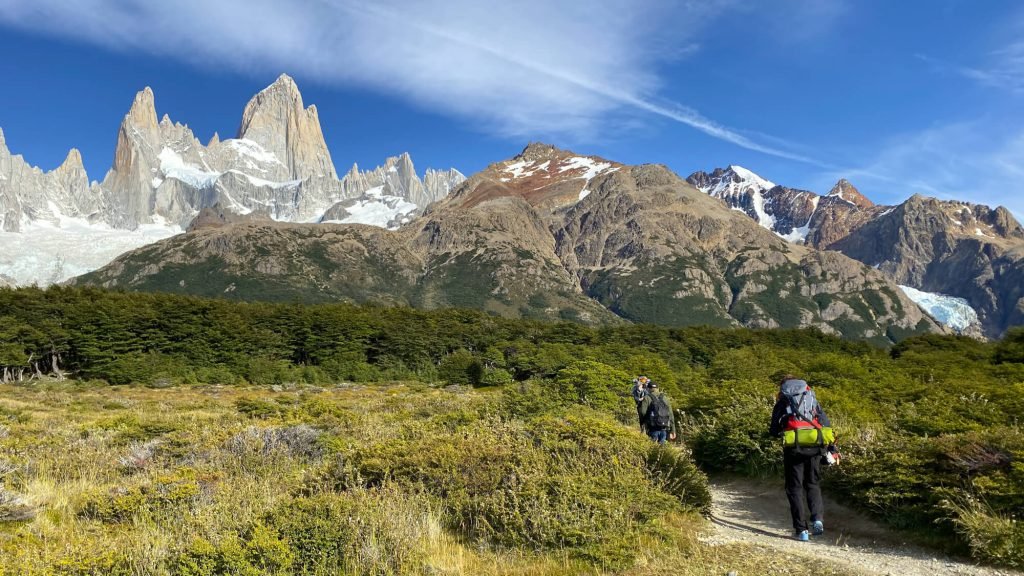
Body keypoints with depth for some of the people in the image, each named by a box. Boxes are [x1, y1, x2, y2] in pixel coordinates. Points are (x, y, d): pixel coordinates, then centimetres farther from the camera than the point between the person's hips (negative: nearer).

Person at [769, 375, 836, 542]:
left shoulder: (782, 400, 11)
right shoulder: (811, 398, 19)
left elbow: (774, 430, 5)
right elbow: (826, 424, 11)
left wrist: (776, 432, 27)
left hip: (793, 446, -2)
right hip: (814, 446, 3)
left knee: (795, 487, 6)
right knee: (813, 484, 18)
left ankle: (801, 530, -1)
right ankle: (818, 518, -4)